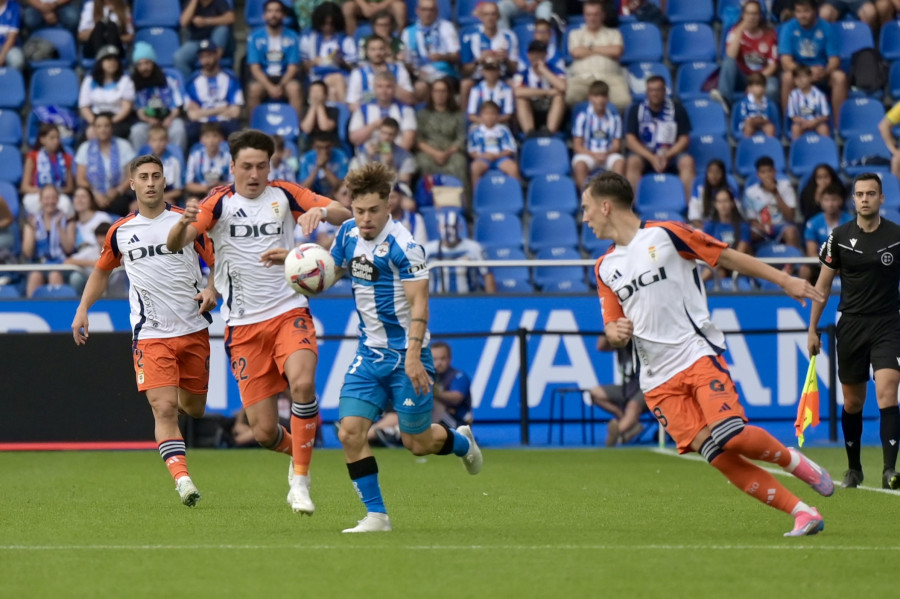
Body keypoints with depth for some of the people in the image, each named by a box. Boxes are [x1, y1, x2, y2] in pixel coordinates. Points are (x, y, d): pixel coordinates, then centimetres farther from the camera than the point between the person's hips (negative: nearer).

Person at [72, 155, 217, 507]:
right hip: (150, 334, -1)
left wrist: (211, 290, -11)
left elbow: (217, 262, 8)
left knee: (193, 408, 11)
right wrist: (82, 310, 13)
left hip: (193, 330, 1)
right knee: (164, 409, -17)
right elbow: (102, 271, 23)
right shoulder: (120, 232, 6)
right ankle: (182, 478, -22)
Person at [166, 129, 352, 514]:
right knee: (264, 432, -4)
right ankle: (296, 450, 32)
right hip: (243, 326, 0)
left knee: (302, 382, -29)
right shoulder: (220, 203, -1)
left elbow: (344, 214, -2)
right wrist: (184, 222, -35)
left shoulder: (284, 196, 3)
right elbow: (174, 245, -12)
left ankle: (300, 479, -17)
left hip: (289, 312, 0)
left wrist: (321, 211, -25)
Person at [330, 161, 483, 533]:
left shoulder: (402, 246, -18)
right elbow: (332, 269, 21)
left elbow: (418, 303, -20)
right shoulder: (349, 234, 2)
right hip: (369, 353, 6)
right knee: (350, 432, -10)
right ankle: (376, 514, -1)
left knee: (416, 442, 5)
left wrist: (413, 356, -29)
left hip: (405, 354, -6)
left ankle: (461, 441, 39)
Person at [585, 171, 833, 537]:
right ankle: (801, 513, -9)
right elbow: (612, 327, 20)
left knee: (732, 434, -24)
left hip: (698, 353, -4)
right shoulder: (605, 268, 16)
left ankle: (796, 462, 5)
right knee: (716, 454, -12)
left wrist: (784, 280, 0)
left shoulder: (664, 235, 1)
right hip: (658, 381, 4)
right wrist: (615, 333, -5)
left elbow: (728, 257, 4)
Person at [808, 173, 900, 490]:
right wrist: (812, 329, 7)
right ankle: (853, 468, 26)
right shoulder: (839, 236, 1)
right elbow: (823, 284, 9)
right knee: (852, 402, 10)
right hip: (851, 325, 2)